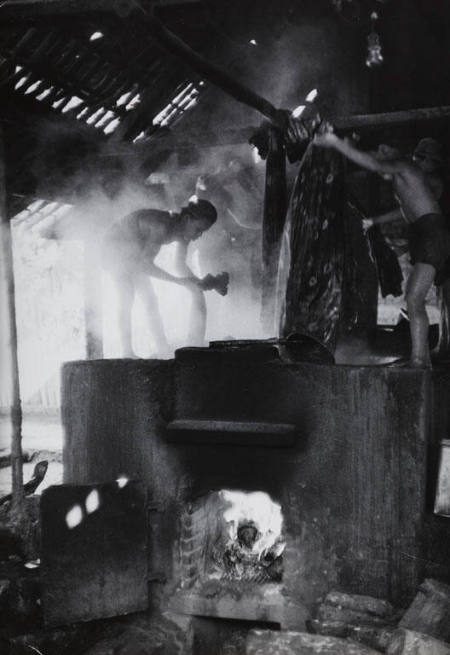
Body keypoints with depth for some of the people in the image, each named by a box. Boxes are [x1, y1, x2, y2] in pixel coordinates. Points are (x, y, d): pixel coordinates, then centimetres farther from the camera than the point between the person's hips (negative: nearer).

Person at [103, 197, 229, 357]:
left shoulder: (184, 232, -13)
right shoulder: (163, 226, -38)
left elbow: (180, 265, -1)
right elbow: (145, 265, -38)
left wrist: (201, 283, -16)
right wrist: (180, 281, -38)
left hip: (134, 253, 8)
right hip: (115, 246, -8)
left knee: (150, 301, 4)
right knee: (127, 299, -16)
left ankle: (163, 350, 6)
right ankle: (127, 352, -16)